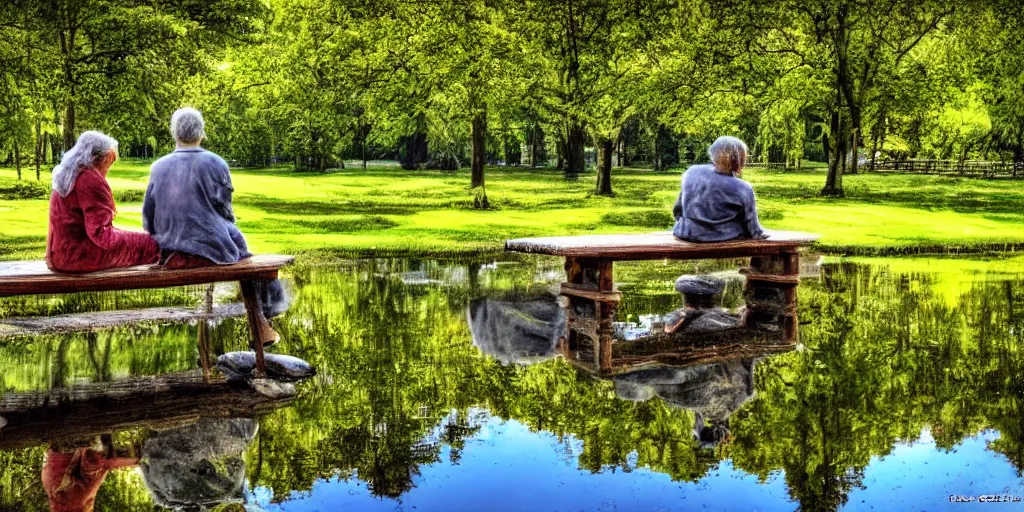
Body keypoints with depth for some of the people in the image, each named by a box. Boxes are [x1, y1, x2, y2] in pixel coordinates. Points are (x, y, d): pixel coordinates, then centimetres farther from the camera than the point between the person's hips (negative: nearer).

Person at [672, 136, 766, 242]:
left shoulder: (692, 172, -5)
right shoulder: (743, 190, -13)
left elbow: (678, 210, 6)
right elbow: (751, 226, -1)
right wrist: (759, 234, 19)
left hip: (687, 235, 2)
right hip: (724, 239, -2)